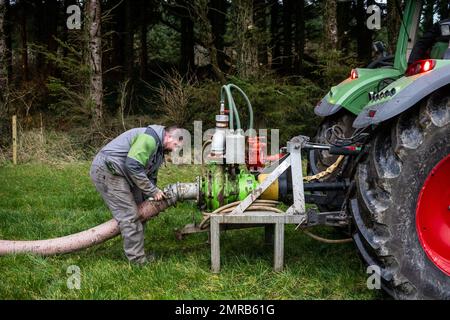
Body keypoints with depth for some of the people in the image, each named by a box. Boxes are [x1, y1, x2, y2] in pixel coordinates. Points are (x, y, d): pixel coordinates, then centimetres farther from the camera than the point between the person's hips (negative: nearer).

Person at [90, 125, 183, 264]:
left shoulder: (159, 150, 14)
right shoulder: (150, 138, -20)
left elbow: (151, 176, 20)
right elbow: (133, 166, -26)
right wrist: (152, 191, -18)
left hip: (119, 173, 11)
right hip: (106, 170, -11)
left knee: (139, 211, 11)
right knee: (129, 216, -11)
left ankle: (137, 252, 19)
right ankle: (138, 260, -5)